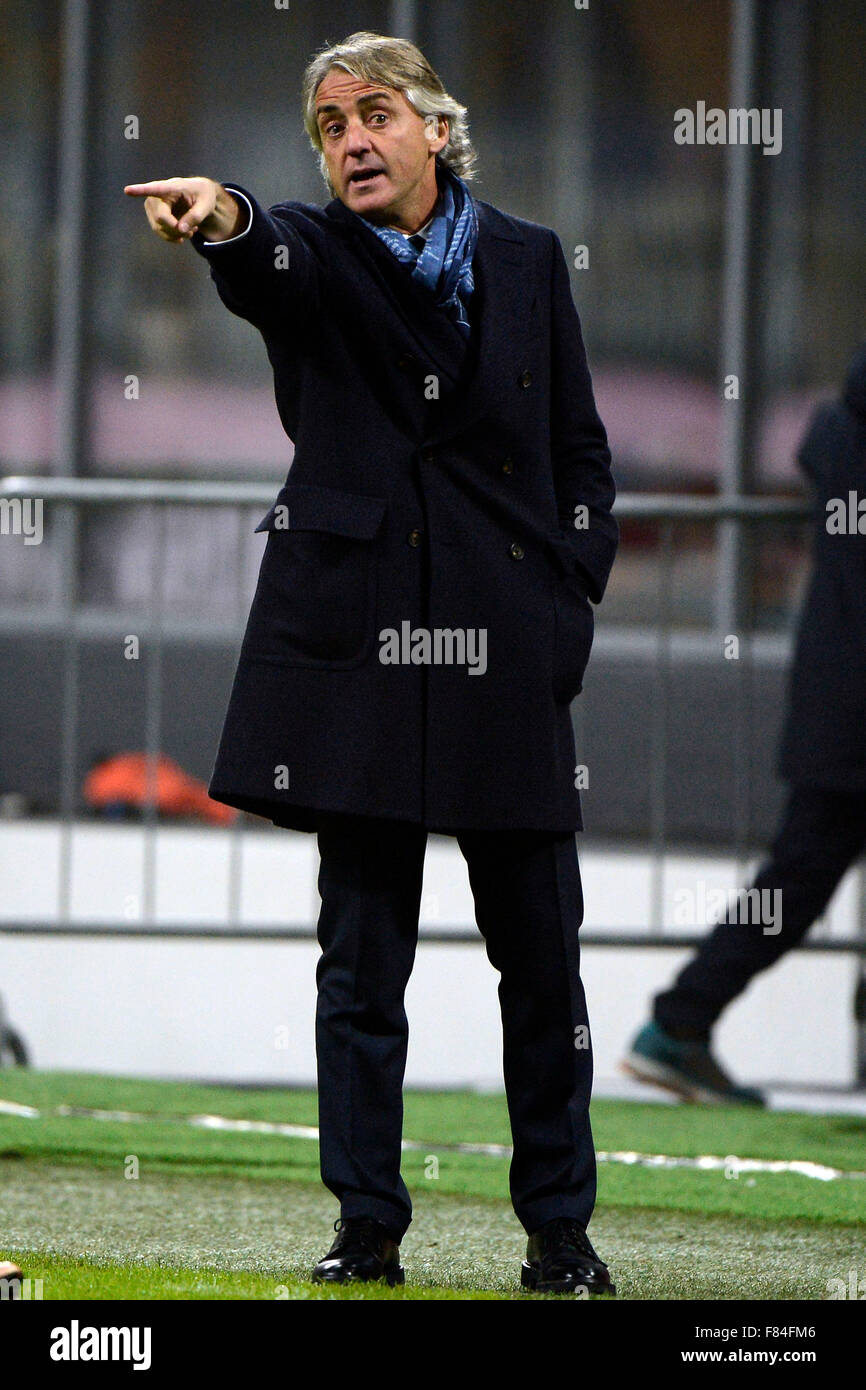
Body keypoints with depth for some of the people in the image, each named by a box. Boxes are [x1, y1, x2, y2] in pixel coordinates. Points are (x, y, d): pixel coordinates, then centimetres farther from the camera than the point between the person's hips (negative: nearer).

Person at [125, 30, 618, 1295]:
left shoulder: (528, 262, 9)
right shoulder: (316, 257, 2)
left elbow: (581, 452, 14)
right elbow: (269, 266, -24)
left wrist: (569, 600, 3)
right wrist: (224, 220, -47)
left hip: (508, 644, 2)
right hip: (361, 640, -1)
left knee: (539, 944, 4)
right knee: (363, 952, 0)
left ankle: (559, 1229, 14)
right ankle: (367, 1230, 7)